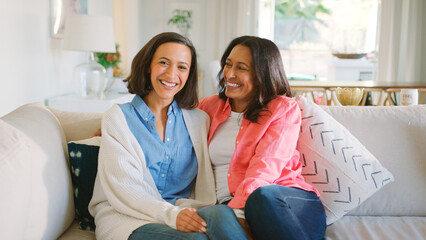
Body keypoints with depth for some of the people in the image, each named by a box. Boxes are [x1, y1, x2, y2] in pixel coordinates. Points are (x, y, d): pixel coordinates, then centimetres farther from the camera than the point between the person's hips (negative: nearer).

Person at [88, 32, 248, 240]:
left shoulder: (199, 120, 14)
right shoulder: (118, 117, 5)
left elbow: (205, 188, 8)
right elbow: (122, 186, -8)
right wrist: (170, 214, -24)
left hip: (183, 212, 4)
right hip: (126, 217, -4)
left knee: (221, 214, -31)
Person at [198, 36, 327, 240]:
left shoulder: (284, 108, 5)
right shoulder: (209, 106, 19)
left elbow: (265, 167, -10)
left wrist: (237, 210, -23)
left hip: (290, 203, -1)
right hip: (228, 203, 1)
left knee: (263, 195, -37)